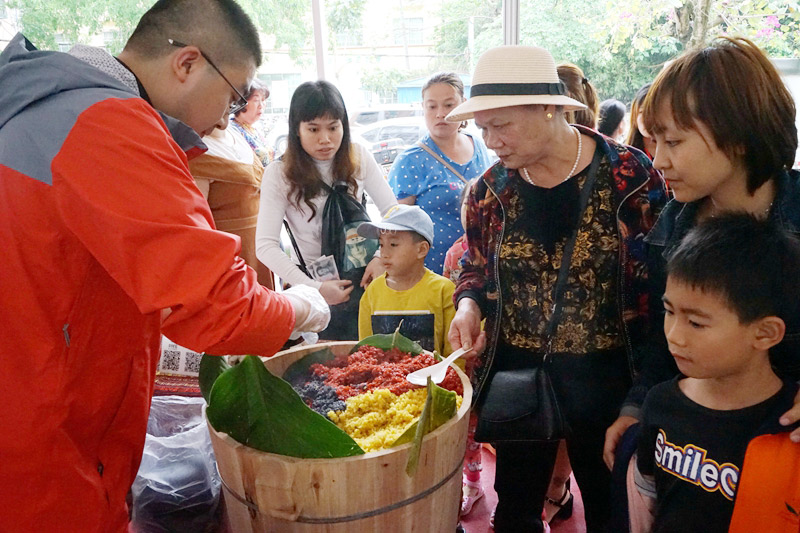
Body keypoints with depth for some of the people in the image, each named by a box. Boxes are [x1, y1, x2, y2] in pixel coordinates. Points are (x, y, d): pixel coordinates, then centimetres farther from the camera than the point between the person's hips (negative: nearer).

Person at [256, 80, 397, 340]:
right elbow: (266, 247, -18)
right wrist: (314, 288, -25)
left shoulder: (358, 157, -2)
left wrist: (383, 256, -16)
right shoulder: (279, 173, -13)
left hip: (365, 277, 3)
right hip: (318, 283, -2)